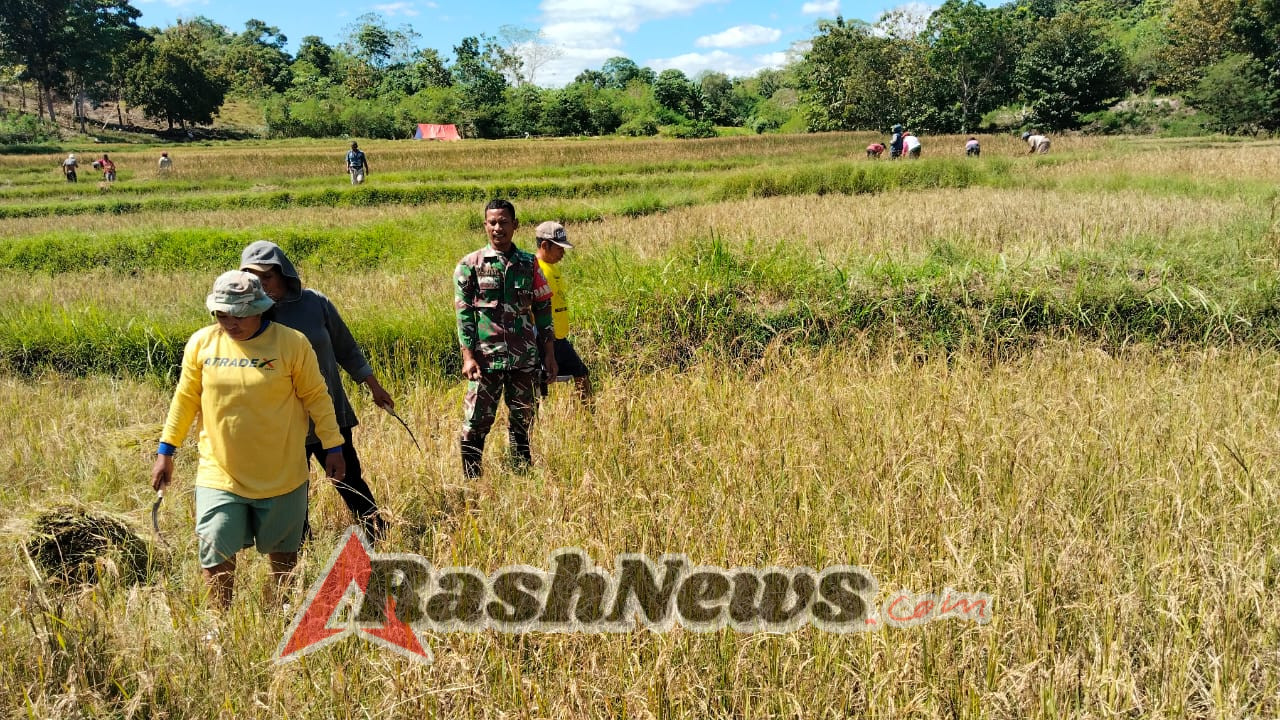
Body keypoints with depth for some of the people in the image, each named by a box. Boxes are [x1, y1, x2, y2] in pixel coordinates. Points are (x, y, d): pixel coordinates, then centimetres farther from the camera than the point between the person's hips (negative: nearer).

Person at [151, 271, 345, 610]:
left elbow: (316, 396, -3)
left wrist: (333, 446, -3)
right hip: (219, 476, 1)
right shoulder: (201, 343, -2)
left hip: (281, 477, -1)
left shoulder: (291, 343, -9)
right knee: (216, 558, -3)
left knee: (283, 554, 15)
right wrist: (166, 450, 8)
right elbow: (185, 399, 7)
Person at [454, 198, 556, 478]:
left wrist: (550, 352, 7)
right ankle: (471, 481, 11)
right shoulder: (470, 265, 1)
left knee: (523, 420, 10)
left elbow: (543, 309, 11)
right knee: (476, 422, -1)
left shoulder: (529, 264, 8)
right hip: (486, 358, -3)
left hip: (525, 358, 3)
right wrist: (468, 356, -11)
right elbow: (463, 312, -3)